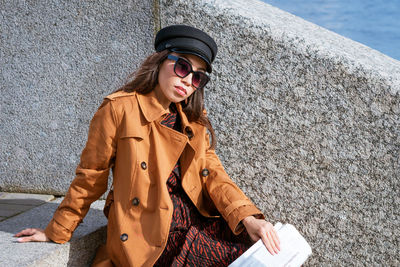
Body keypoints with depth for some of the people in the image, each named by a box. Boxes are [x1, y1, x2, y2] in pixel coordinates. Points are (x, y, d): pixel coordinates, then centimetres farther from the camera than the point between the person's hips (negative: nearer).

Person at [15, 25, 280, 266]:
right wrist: (56, 232, 7)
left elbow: (212, 174, 4)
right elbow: (90, 178, 0)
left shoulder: (195, 121, 13)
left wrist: (247, 218, -13)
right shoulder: (119, 110, -7)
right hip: (153, 234, -6)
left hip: (197, 222, 6)